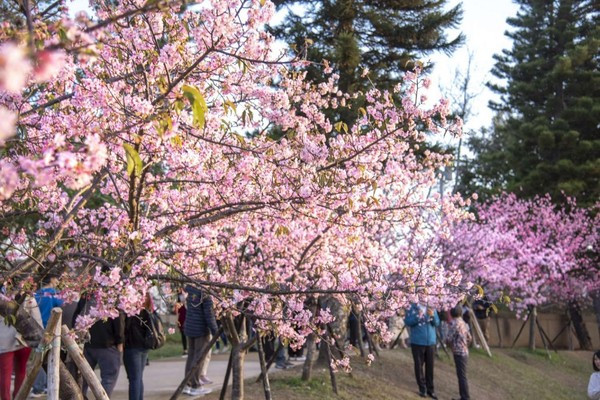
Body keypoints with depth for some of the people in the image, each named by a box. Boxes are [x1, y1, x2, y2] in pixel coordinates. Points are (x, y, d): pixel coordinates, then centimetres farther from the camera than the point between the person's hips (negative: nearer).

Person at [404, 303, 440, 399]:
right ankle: (422, 388, 15)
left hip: (430, 341, 2)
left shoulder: (431, 308, 3)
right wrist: (417, 316, -24)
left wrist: (432, 316, -18)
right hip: (417, 342, -2)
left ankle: (430, 389, 15)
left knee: (430, 366, 7)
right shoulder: (412, 308, -5)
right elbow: (407, 322, -10)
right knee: (419, 365, 4)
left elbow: (437, 323, 2)